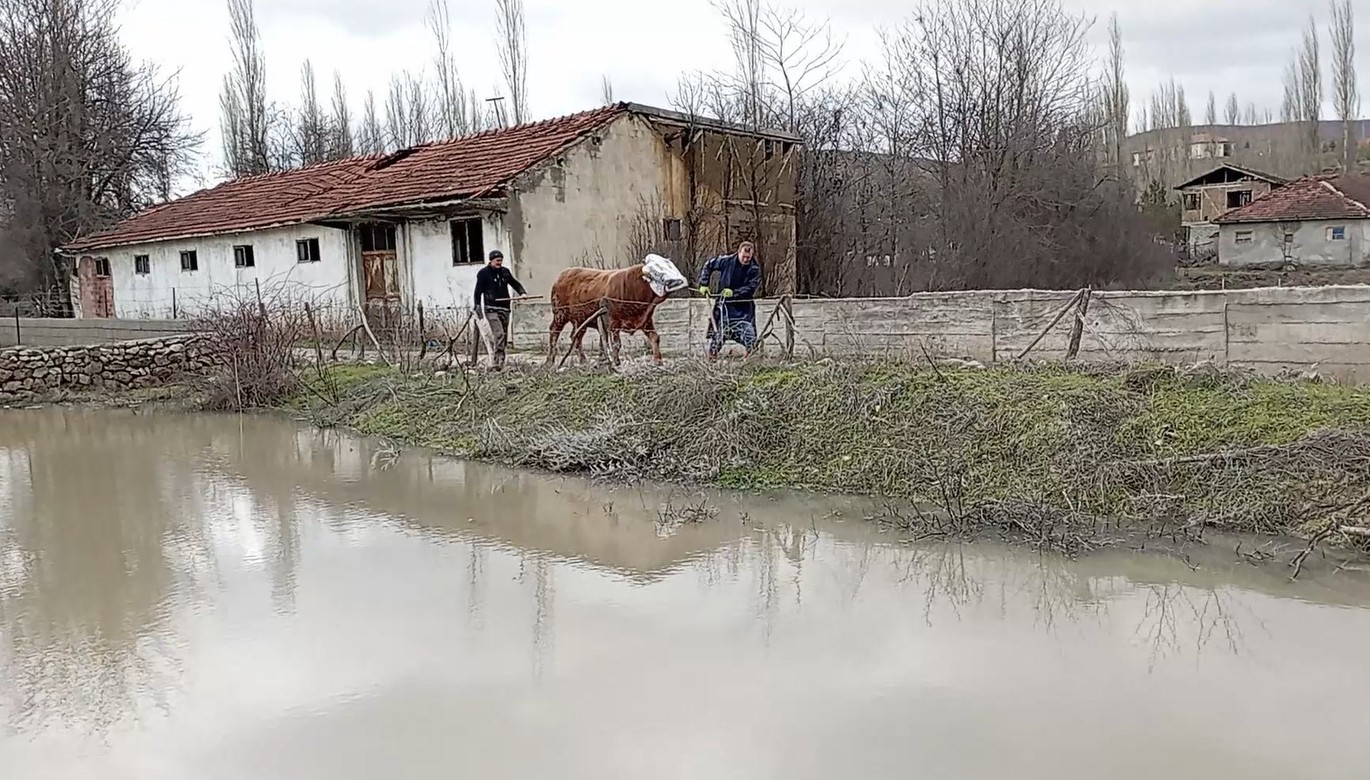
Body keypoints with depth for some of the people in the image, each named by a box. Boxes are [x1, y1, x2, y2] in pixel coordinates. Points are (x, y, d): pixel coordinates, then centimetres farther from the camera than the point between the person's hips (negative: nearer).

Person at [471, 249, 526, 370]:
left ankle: (497, 362, 13)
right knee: (499, 334, -20)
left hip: (504, 308, 6)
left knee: (504, 336, 6)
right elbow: (478, 291, -1)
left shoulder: (505, 272, 13)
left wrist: (522, 292, 4)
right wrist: (478, 306, -10)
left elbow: (514, 283, 23)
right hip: (491, 308, -6)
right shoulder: (483, 273, -1)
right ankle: (497, 361, -20)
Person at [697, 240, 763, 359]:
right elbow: (708, 265, 6)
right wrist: (703, 284, 1)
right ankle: (712, 356, 16)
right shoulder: (727, 260, -9)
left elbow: (751, 288, -16)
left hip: (744, 306, -1)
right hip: (725, 303, 1)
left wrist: (733, 292, -25)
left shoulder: (755, 268, -11)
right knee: (717, 330, 5)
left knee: (749, 332, -8)